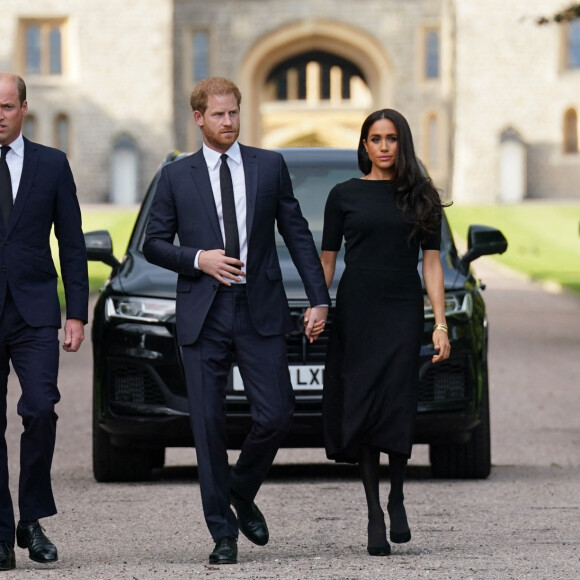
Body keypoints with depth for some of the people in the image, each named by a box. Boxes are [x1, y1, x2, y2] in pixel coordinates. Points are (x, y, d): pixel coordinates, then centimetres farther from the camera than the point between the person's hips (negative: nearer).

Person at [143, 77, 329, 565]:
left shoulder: (270, 167, 8)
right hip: (202, 318, 0)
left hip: (260, 312, 0)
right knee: (209, 425, -1)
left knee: (275, 415, -6)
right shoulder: (177, 177, 7)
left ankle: (242, 493, 22)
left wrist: (319, 299, 3)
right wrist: (198, 259, -9)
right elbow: (154, 244, 9)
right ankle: (223, 532, 7)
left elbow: (298, 235, 9)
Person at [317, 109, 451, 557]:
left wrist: (441, 325, 0)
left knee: (397, 407, -12)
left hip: (403, 311, 0)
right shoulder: (345, 195, 7)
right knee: (361, 410, -3)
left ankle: (397, 499, 8)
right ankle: (375, 515, 2)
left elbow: (431, 263, 7)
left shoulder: (421, 197, 9)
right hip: (355, 312, 0)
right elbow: (327, 259, 8)